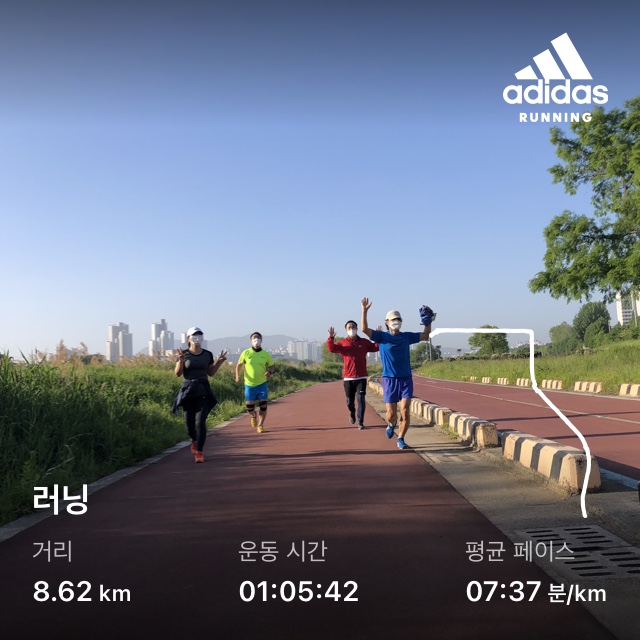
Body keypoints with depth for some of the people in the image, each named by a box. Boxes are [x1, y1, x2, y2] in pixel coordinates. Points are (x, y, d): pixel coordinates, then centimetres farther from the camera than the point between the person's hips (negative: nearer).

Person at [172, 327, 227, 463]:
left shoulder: (208, 354, 5)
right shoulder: (183, 354, -1)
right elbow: (178, 374, -3)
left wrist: (219, 362, 0)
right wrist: (180, 361, -19)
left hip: (203, 391, 0)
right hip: (188, 391, 0)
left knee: (200, 422, -12)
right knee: (189, 422, 6)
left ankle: (199, 452, -4)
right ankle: (194, 441, 39)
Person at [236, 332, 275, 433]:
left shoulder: (266, 354, -1)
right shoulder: (246, 353, -4)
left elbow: (272, 366, 11)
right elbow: (239, 365, 6)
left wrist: (270, 372, -11)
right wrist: (237, 375, -9)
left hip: (262, 384, 0)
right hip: (249, 384, 0)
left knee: (263, 406, -8)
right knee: (249, 407, 1)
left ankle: (260, 425, 8)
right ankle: (253, 415, 36)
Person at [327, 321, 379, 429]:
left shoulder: (364, 342, 8)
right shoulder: (343, 343, 3)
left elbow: (376, 347, 4)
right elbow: (332, 348, -11)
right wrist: (331, 338, -28)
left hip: (361, 377, 0)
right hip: (348, 377, 0)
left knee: (361, 399, -9)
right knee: (350, 401, 9)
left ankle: (360, 422, -3)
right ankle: (352, 413, 41)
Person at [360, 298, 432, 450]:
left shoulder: (406, 336, 9)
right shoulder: (382, 336, 0)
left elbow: (425, 336, 17)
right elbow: (364, 329, -12)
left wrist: (428, 321, 2)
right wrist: (364, 311, -20)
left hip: (406, 379, 2)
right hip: (389, 379, -2)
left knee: (405, 411, -7)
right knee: (391, 413, 1)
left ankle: (401, 439, 9)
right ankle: (391, 425, 37)